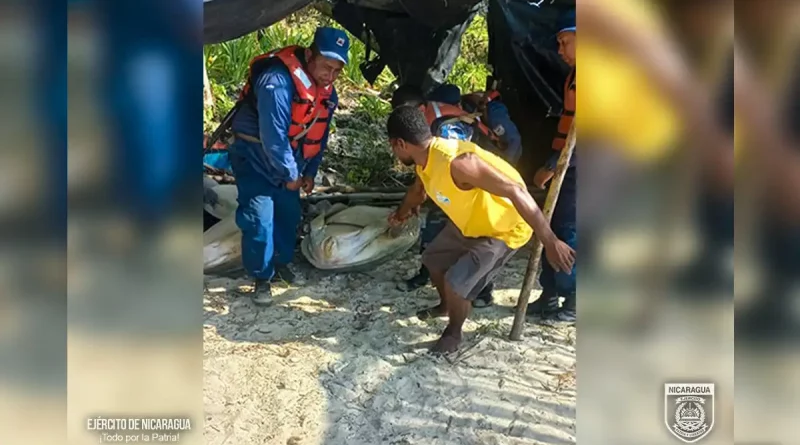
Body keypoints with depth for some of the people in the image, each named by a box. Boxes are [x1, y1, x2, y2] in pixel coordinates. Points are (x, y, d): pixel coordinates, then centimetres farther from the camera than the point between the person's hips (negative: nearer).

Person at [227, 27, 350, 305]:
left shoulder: (328, 93, -3)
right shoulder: (278, 81, -31)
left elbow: (319, 136, 8)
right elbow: (273, 135, -32)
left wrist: (309, 173, 6)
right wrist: (291, 175, -21)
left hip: (287, 161, 8)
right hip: (254, 158, -7)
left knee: (289, 214, 14)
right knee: (259, 220, -10)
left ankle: (281, 262, 35)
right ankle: (261, 278, 7)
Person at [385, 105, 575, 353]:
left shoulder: (456, 162, -38)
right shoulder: (425, 158, -8)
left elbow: (515, 191, -40)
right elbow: (418, 191, 17)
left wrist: (550, 242, -40)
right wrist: (400, 214, 38)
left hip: (504, 229, -9)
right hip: (469, 222, 9)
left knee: (455, 283, -13)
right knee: (433, 260, 20)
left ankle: (454, 333, 17)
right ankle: (445, 306, 49)